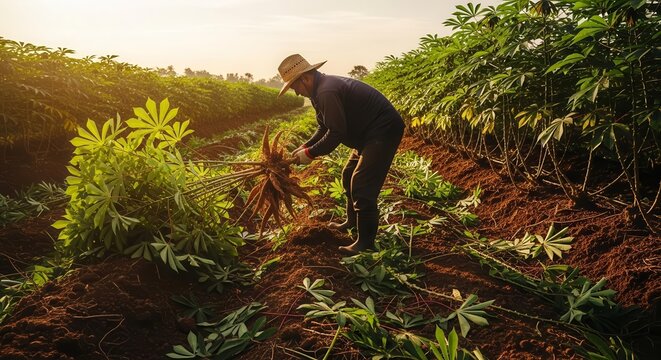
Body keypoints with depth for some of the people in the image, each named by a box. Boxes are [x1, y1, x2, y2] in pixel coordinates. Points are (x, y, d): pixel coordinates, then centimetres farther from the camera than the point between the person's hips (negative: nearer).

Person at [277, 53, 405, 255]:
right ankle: (352, 221, 37)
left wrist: (311, 153, -15)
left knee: (362, 186, -12)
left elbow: (336, 133, -25)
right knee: (349, 176, 20)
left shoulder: (327, 92, -24)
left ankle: (366, 242, -2)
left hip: (384, 130, -11)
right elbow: (324, 128, 15)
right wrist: (305, 147, 3)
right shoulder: (320, 90, 9)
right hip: (370, 133, 11)